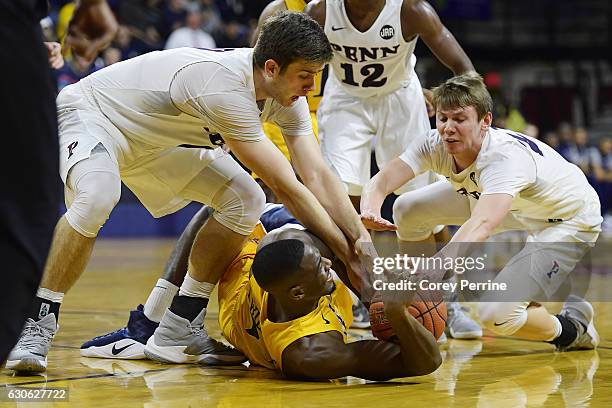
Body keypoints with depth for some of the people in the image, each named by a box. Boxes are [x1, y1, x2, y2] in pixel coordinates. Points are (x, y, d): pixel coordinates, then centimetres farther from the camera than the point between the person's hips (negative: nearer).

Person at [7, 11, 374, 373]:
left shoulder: (288, 94, -14)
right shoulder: (225, 88, -39)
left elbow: (318, 176, -13)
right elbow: (285, 187, -35)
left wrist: (362, 241, -23)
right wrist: (345, 251, -29)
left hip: (155, 139, 8)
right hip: (89, 112, -8)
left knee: (245, 200, -6)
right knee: (96, 198, -39)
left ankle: (178, 330, 2)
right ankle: (36, 324, -23)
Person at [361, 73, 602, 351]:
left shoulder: (506, 156, -39)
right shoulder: (435, 145, -20)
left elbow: (482, 225, -56)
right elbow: (382, 180, -32)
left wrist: (437, 265, -72)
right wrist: (369, 210, -57)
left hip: (569, 219, -8)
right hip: (519, 207, 8)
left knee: (495, 313, -24)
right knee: (408, 210, 1)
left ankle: (571, 327, 7)